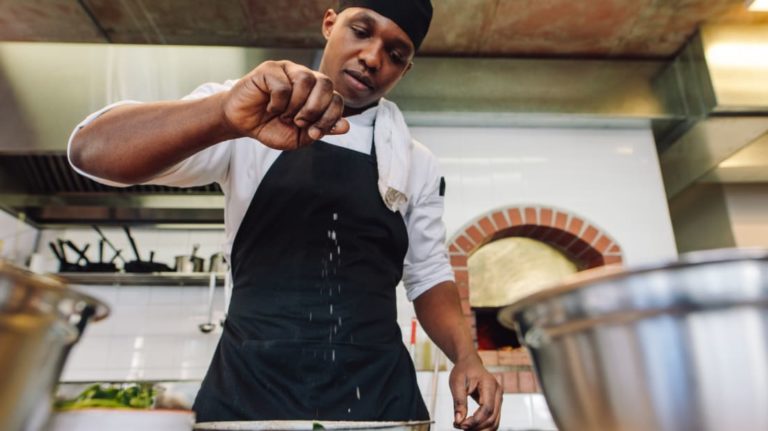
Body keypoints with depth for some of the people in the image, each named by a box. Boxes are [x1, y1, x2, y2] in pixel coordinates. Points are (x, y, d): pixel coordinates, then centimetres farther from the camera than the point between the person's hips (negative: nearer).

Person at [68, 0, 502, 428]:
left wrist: (465, 354, -9)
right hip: (251, 386, -2)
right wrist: (224, 113, -32)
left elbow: (428, 275, 10)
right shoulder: (252, 117, -3)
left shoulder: (417, 164, 5)